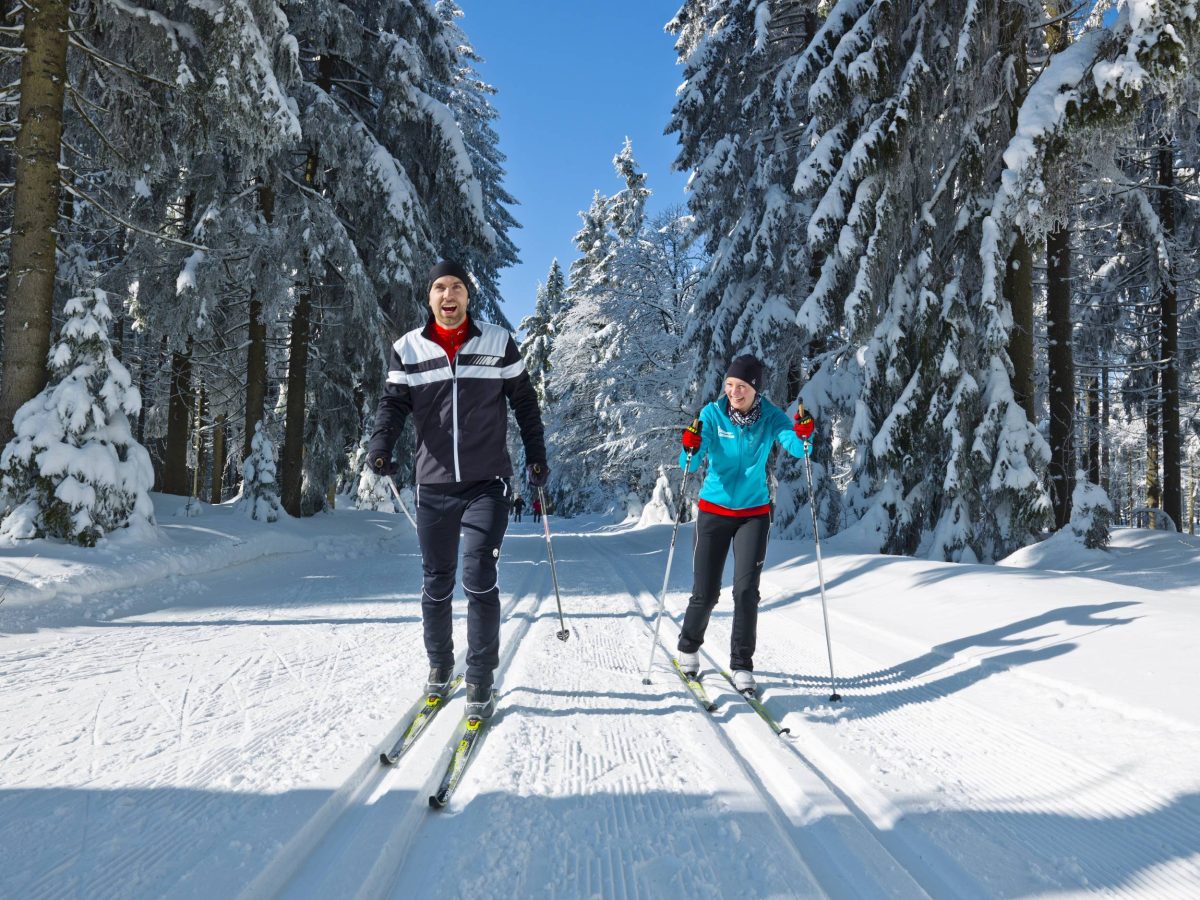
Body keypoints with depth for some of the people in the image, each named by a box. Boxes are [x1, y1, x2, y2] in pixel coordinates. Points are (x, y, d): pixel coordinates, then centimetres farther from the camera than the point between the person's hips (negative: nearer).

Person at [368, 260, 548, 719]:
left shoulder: (498, 342, 2)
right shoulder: (408, 349, 4)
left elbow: (524, 402, 9)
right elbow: (393, 403, 1)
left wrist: (536, 456, 7)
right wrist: (380, 446, -17)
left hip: (487, 482, -2)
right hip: (433, 484, 2)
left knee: (479, 579, -9)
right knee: (436, 583, 11)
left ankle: (481, 681, 3)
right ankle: (439, 665, 30)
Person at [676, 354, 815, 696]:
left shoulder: (770, 416, -9)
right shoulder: (712, 414, -13)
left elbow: (797, 448, -22)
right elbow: (689, 464, -20)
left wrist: (803, 437, -43)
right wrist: (690, 450, -41)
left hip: (754, 513, 1)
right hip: (714, 510, -1)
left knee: (746, 590, -8)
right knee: (705, 592, 2)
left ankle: (742, 665, 6)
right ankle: (688, 648, 30)